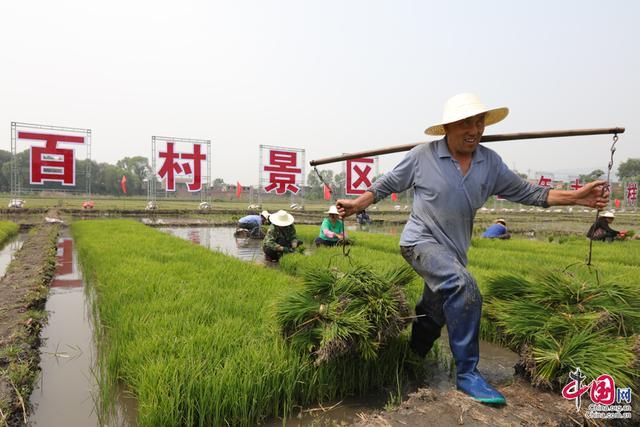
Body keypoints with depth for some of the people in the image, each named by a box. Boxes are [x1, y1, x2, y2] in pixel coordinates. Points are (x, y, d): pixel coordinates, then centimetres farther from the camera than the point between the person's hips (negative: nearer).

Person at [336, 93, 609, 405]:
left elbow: (524, 192, 4)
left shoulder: (490, 162, 2)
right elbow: (388, 184, 0)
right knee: (465, 288, -28)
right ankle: (467, 373, -13)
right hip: (421, 241, -6)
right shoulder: (423, 155, -10)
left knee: (434, 314, 17)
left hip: (453, 250, 6)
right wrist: (357, 204, 0)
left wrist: (576, 197, -4)